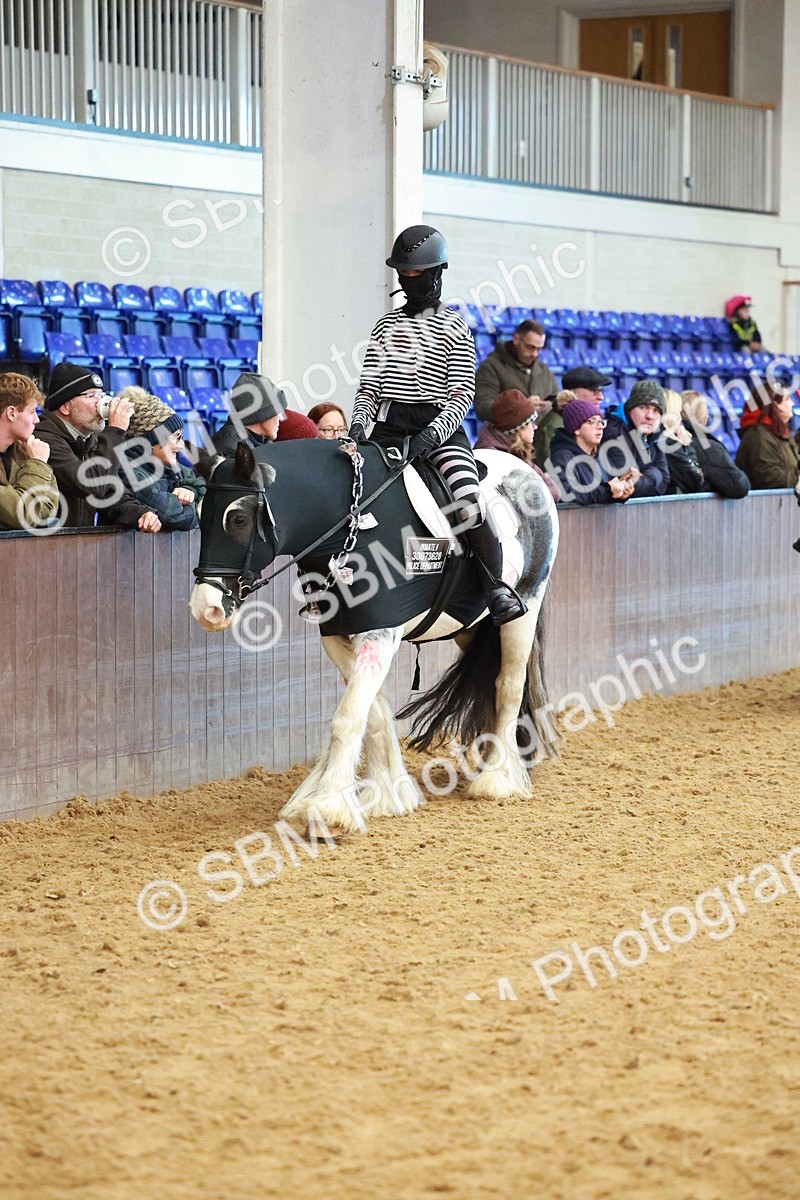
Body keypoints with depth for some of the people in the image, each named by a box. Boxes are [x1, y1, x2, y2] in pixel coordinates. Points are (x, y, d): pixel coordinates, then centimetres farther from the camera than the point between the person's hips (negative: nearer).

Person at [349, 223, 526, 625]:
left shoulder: (454, 327, 3)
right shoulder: (387, 324, 16)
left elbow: (462, 392, -4)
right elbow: (369, 385, 13)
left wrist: (432, 435, -19)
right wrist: (358, 424, -7)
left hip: (439, 425, -4)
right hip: (388, 426, 4)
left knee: (470, 502, -24)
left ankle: (498, 590, -13)